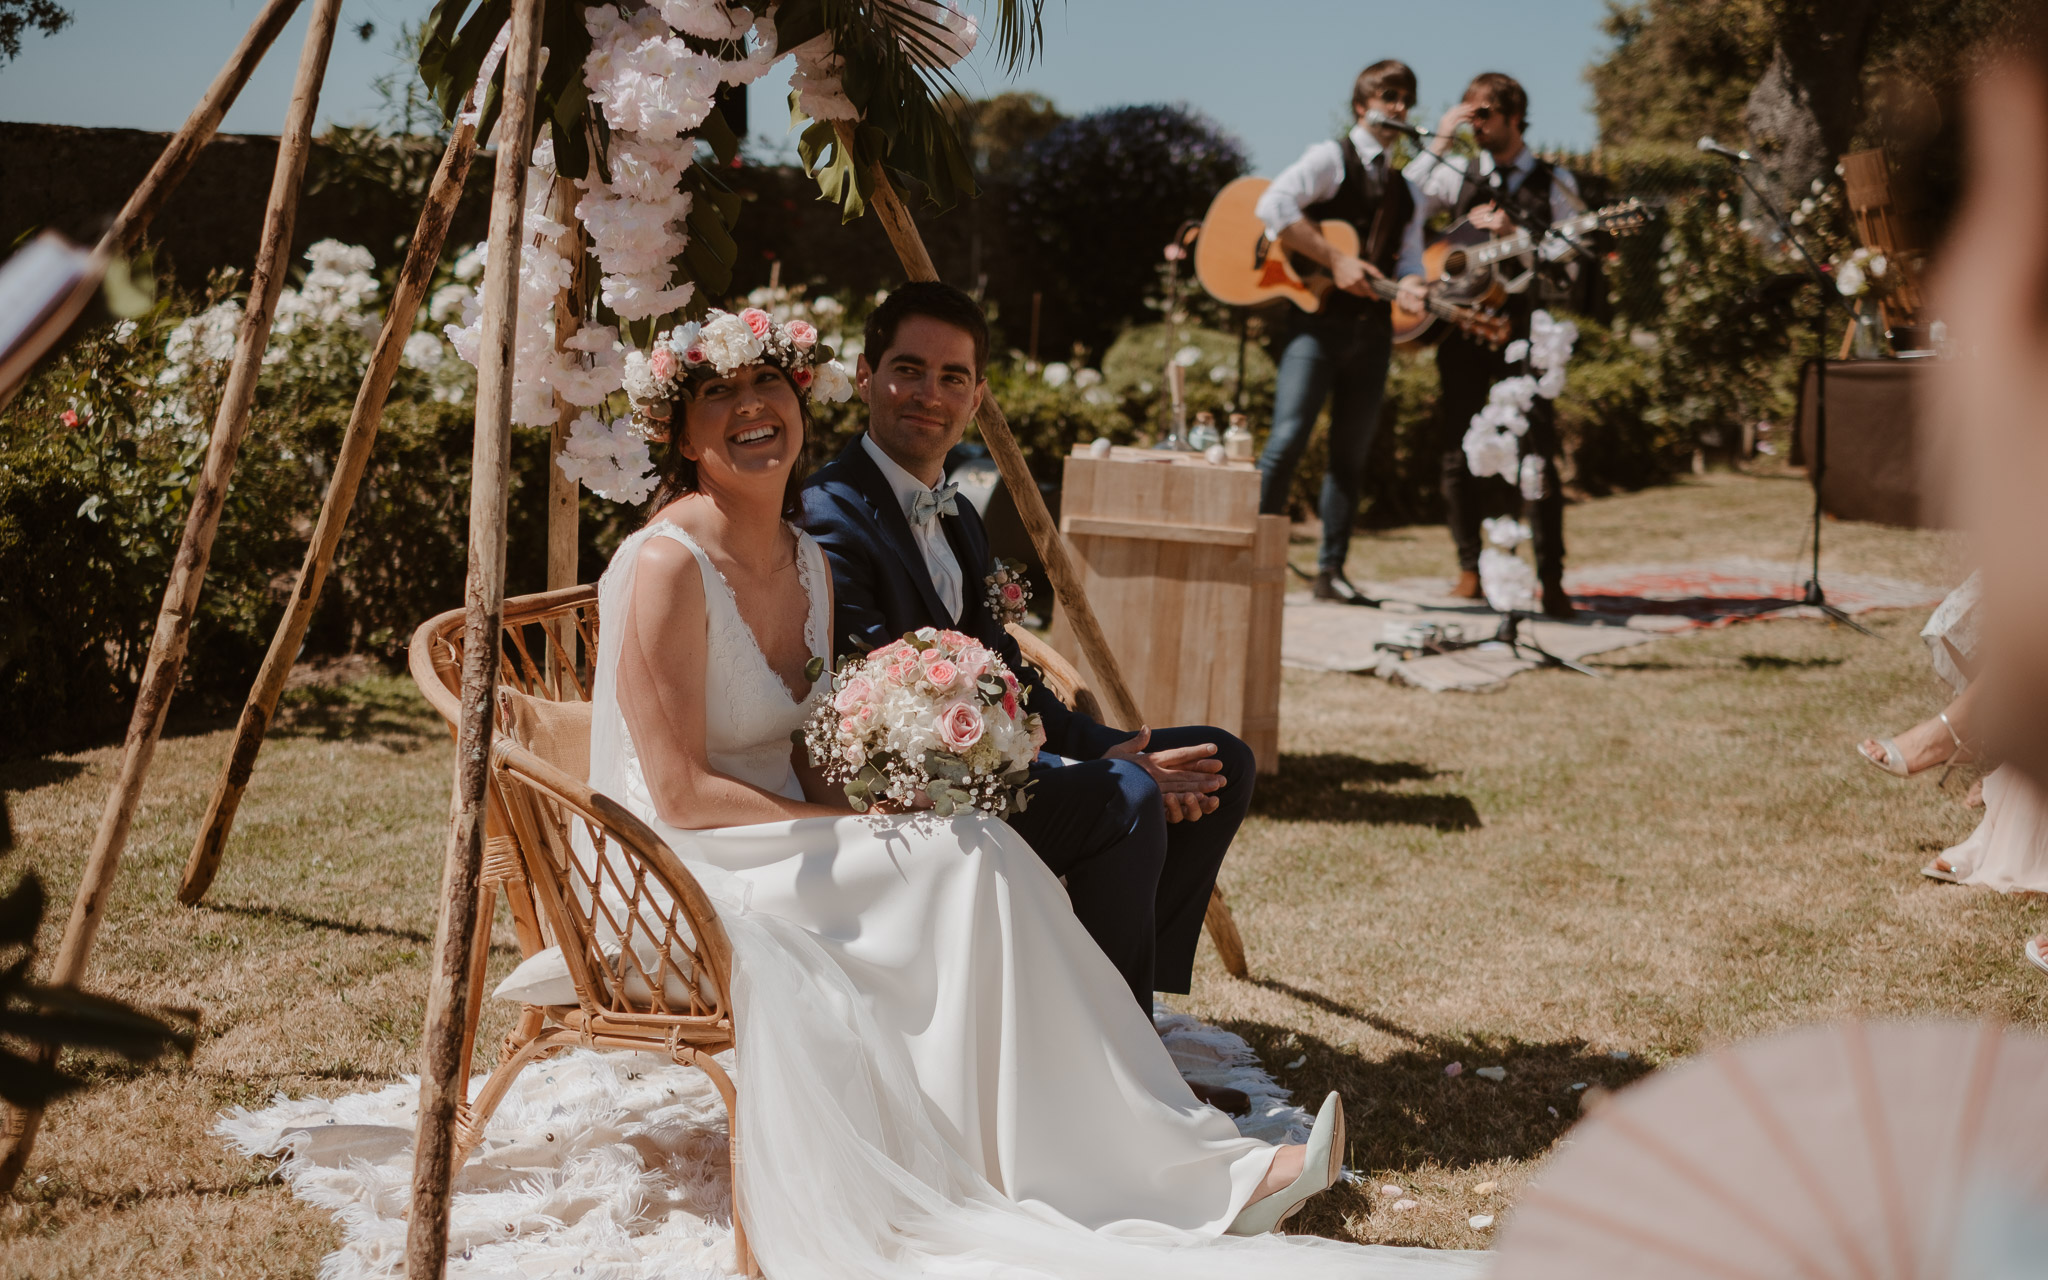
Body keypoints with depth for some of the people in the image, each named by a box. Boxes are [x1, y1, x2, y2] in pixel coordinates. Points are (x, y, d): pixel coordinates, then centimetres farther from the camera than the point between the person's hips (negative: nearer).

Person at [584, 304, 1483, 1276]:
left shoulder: (806, 561, 9)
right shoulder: (667, 565, -17)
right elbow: (679, 793, -19)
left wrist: (863, 811, -7)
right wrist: (847, 825, -16)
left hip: (781, 843, 8)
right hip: (688, 876, -7)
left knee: (979, 860, -17)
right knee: (971, 860, -23)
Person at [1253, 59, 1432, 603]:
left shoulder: (1407, 191, 20)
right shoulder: (1331, 159, 1)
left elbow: (1410, 258, 14)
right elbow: (1273, 206, -15)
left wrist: (1410, 288, -10)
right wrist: (1335, 260, -16)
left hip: (1373, 328, 6)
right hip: (1319, 318, -6)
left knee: (1351, 453, 7)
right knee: (1288, 440, -14)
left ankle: (1330, 570, 12)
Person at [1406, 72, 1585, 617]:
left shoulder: (1554, 183, 6)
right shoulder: (1459, 176, 12)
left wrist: (1514, 233, -15)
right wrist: (1438, 143, -5)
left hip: (1523, 330, -3)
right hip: (1461, 322, 3)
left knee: (1536, 454, -11)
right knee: (1458, 450, 4)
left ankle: (1551, 578, -8)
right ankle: (1469, 567, 15)